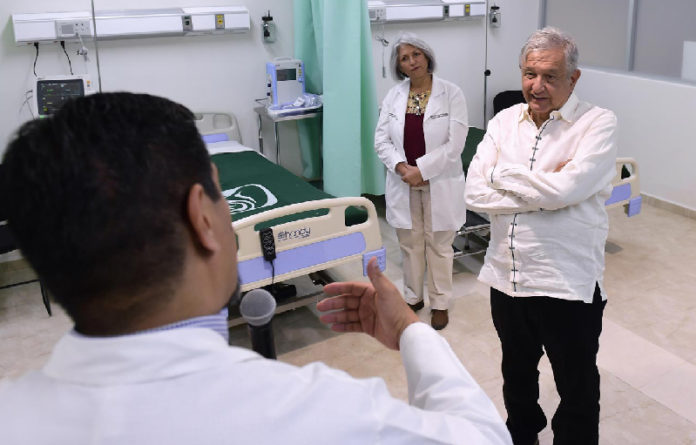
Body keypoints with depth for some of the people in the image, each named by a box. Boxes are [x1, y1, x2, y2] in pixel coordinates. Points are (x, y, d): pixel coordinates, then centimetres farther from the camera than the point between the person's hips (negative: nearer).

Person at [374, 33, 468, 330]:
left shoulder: (451, 93, -7)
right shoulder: (394, 95, 4)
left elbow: (454, 144, -13)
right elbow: (381, 139, 1)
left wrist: (421, 170, -17)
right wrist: (400, 166, -16)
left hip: (439, 183, -3)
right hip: (403, 183, 4)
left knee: (438, 245, 7)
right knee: (409, 242, 14)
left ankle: (440, 303, 22)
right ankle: (413, 297, 31)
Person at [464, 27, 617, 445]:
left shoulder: (598, 124, -10)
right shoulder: (504, 121, 3)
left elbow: (567, 188, -26)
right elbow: (476, 193, -8)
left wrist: (503, 174, -13)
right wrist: (544, 189, -18)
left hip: (569, 285, -5)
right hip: (506, 277, 5)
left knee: (577, 390, 14)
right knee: (517, 374, 27)